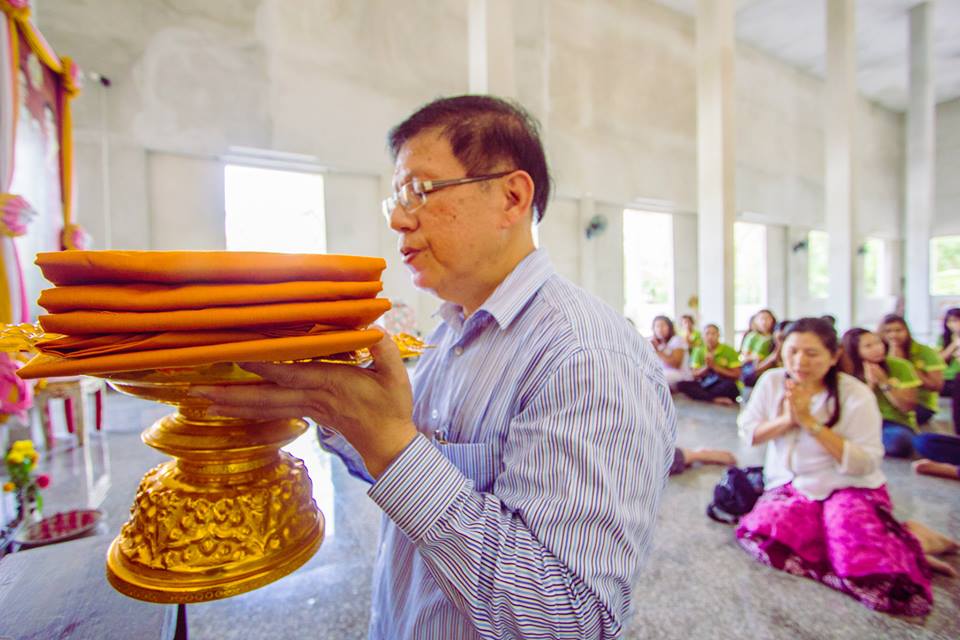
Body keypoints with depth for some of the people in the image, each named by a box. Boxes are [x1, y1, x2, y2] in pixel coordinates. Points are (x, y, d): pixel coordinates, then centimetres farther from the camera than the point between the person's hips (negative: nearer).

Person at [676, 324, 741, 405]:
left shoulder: (729, 351, -2)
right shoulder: (699, 351, 6)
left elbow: (736, 375, -7)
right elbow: (694, 375, 2)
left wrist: (714, 366, -14)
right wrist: (706, 367, -16)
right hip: (705, 385, 3)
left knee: (729, 385, -38)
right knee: (681, 384, -22)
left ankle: (702, 397, -16)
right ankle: (717, 399, -30)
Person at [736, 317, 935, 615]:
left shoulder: (856, 395, -12)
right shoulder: (771, 381, -2)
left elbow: (865, 463, -15)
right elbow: (747, 431, 2)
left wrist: (810, 422, -22)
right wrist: (786, 420, -15)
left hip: (849, 489, -3)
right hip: (790, 486, 4)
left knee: (884, 586, -25)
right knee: (756, 535, -25)